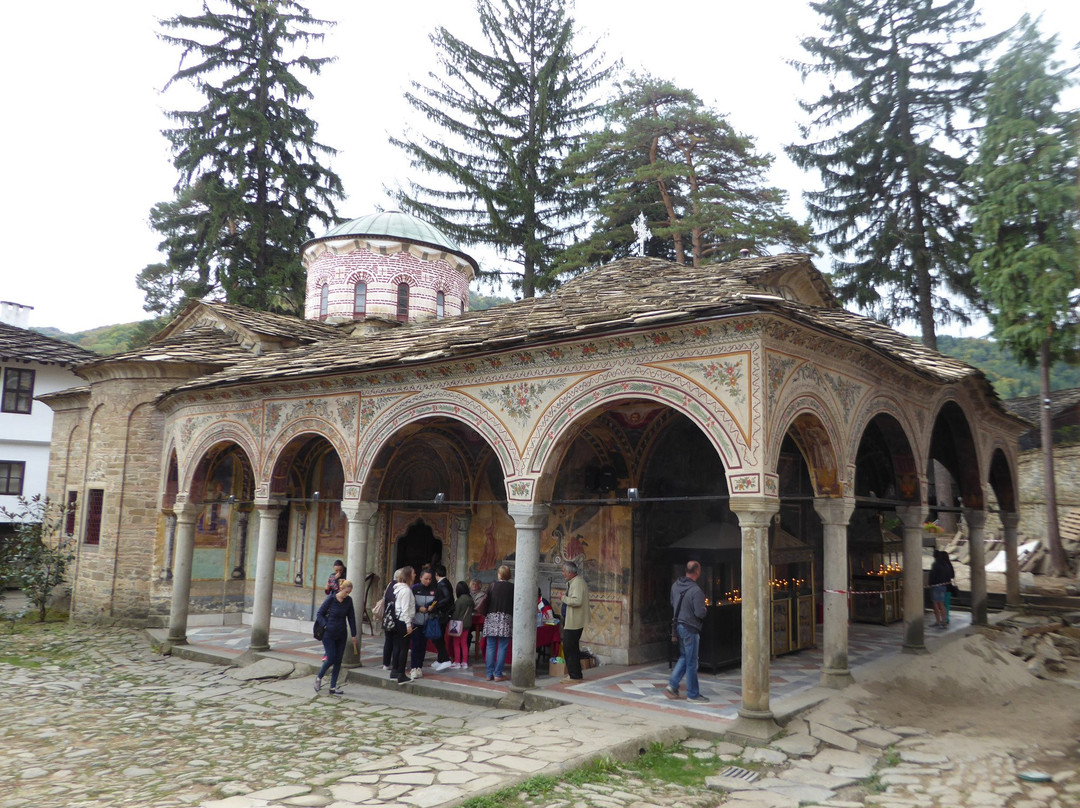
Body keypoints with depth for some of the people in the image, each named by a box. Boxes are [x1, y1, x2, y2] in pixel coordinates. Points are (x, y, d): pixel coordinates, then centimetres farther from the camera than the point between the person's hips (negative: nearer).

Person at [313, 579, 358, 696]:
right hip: (329, 634, -4)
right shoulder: (331, 598, -12)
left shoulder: (348, 601, -1)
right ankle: (319, 678, 19)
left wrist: (354, 635, 7)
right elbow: (320, 614, -4)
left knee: (338, 660, 4)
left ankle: (333, 687, 11)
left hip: (341, 635, 4)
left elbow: (351, 618, 6)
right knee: (331, 658, -7)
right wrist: (326, 626, -11)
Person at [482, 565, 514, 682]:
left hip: (491, 617, 2)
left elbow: (487, 601, 4)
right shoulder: (512, 587, 0)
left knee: (491, 646, 7)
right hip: (506, 619, -2)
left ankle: (489, 674, 8)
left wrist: (486, 615, 16)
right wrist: (514, 618, 14)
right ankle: (498, 674, -1)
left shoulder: (493, 585, 2)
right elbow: (515, 605, 2)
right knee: (502, 647, 2)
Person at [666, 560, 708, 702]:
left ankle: (672, 685, 14)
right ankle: (693, 694, 13)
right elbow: (700, 613, -20)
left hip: (678, 625, 8)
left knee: (684, 657, 20)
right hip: (690, 628, -7)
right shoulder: (696, 591, -21)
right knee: (692, 662, 3)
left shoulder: (675, 585, 3)